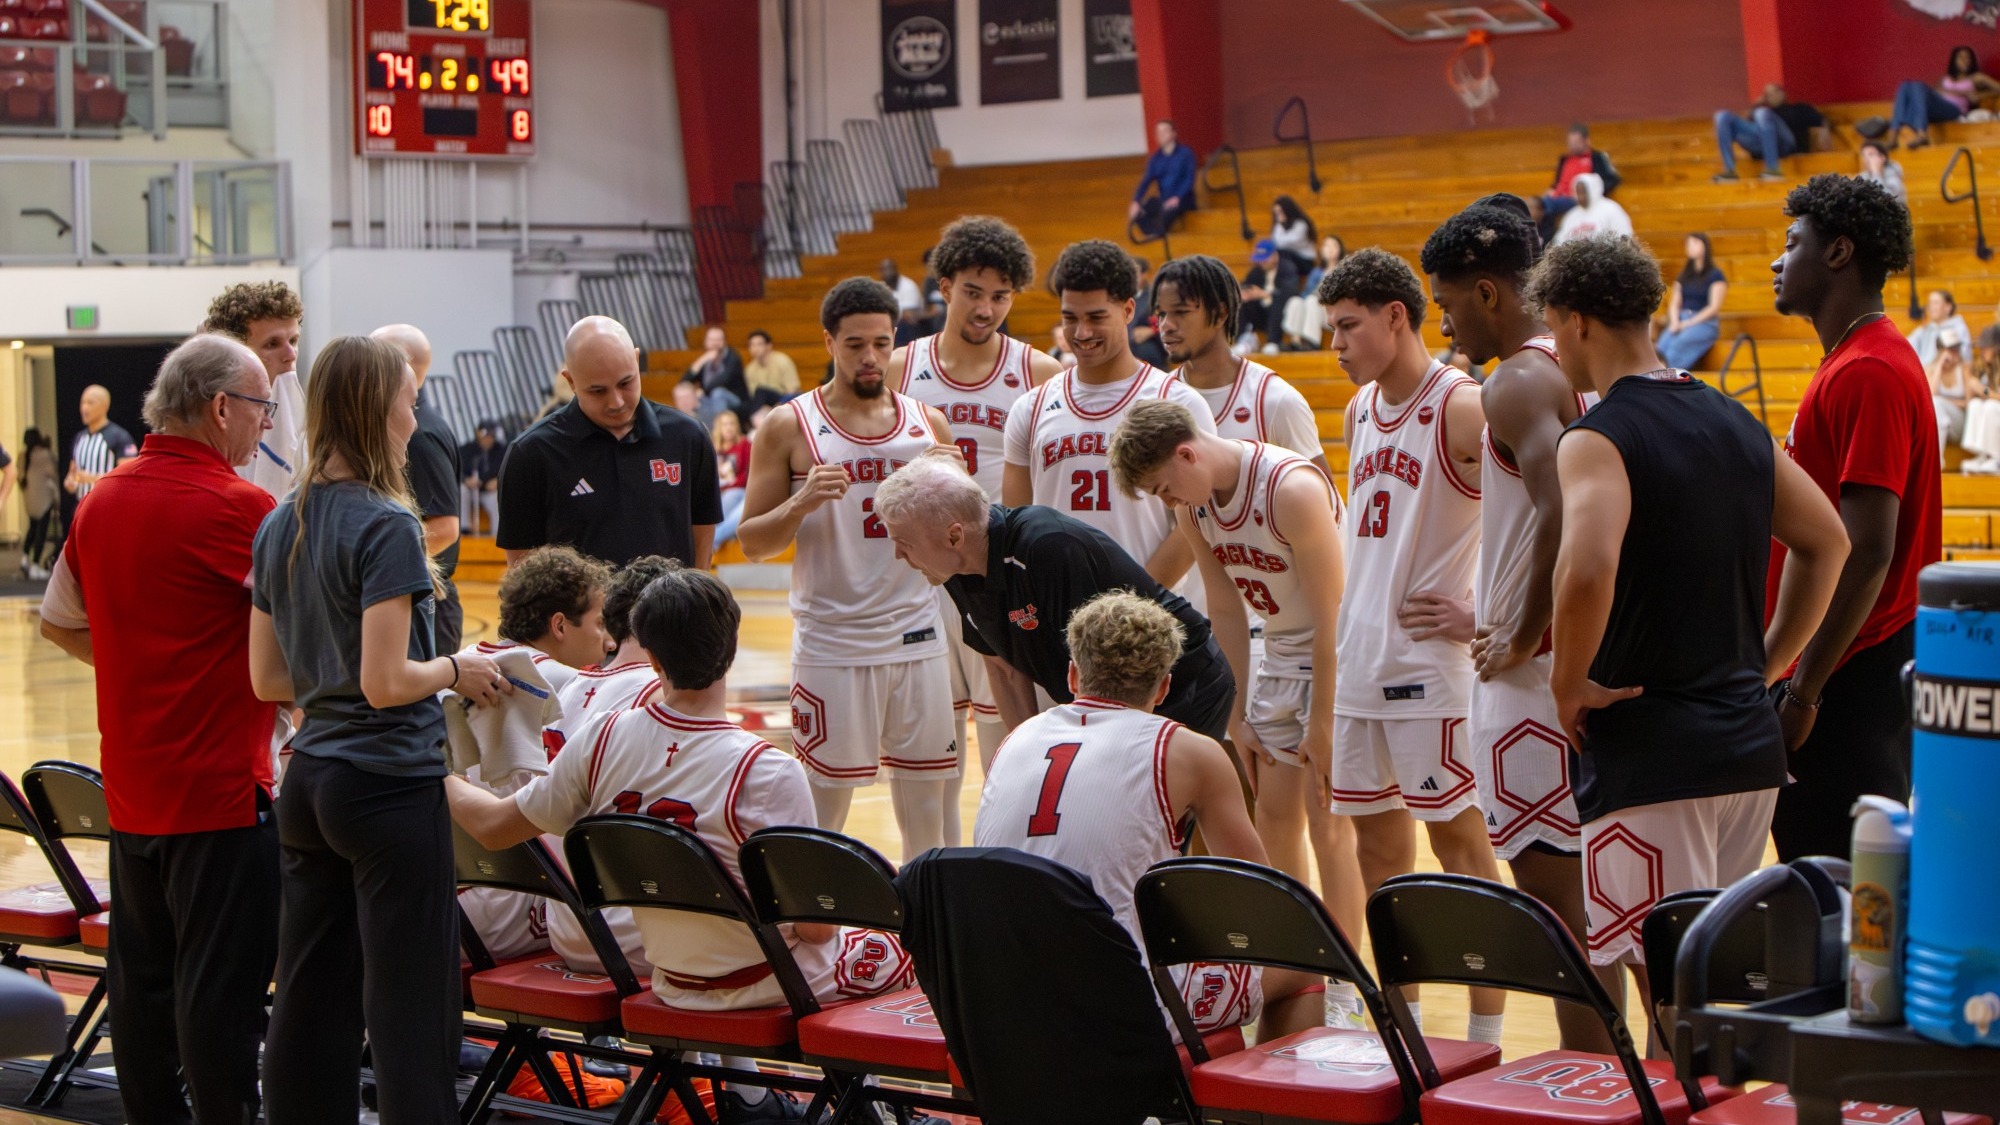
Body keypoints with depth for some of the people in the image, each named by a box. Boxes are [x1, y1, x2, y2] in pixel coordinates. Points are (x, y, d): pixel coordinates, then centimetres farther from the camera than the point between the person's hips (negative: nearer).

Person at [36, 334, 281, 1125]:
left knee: (142, 975, 14)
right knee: (221, 985, -1)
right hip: (220, 789, -7)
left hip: (131, 786, 8)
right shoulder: (233, 506, -17)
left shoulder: (100, 503, 7)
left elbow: (58, 622, 18)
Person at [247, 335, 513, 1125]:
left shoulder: (279, 525, 9)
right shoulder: (385, 525, -15)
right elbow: (386, 682, -19)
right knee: (409, 1009, -3)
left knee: (310, 1000, 11)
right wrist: (458, 670, -2)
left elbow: (267, 679, 13)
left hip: (308, 783, 8)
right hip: (390, 785, -8)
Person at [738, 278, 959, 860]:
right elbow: (752, 543, -1)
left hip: (918, 640, 3)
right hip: (833, 647, -3)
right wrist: (801, 503, -20)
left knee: (927, 811, 8)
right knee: (820, 808, 2)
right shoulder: (788, 428, -2)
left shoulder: (928, 423, 8)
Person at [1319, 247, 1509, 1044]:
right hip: (1358, 653, 8)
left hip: (1431, 657, -8)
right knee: (1376, 834, 12)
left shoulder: (1463, 408, -13)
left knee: (1457, 835, -3)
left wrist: (1485, 614, -18)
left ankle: (1486, 1032, 4)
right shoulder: (1360, 410, 12)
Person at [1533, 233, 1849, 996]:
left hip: (1649, 759, -8)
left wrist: (1569, 683, -15)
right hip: (1750, 745, 8)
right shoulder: (1735, 424, 11)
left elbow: (1587, 569, -30)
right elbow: (1827, 544, 19)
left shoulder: (1597, 439, -13)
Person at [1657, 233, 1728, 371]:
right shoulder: (1684, 276, 20)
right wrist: (1675, 322, -7)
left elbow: (1714, 307, -5)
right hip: (1681, 321, 5)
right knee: (1662, 345, -29)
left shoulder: (1715, 275, 2)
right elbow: (1674, 304, 15)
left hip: (1705, 323, -4)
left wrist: (1688, 324, -13)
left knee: (1677, 346, -35)